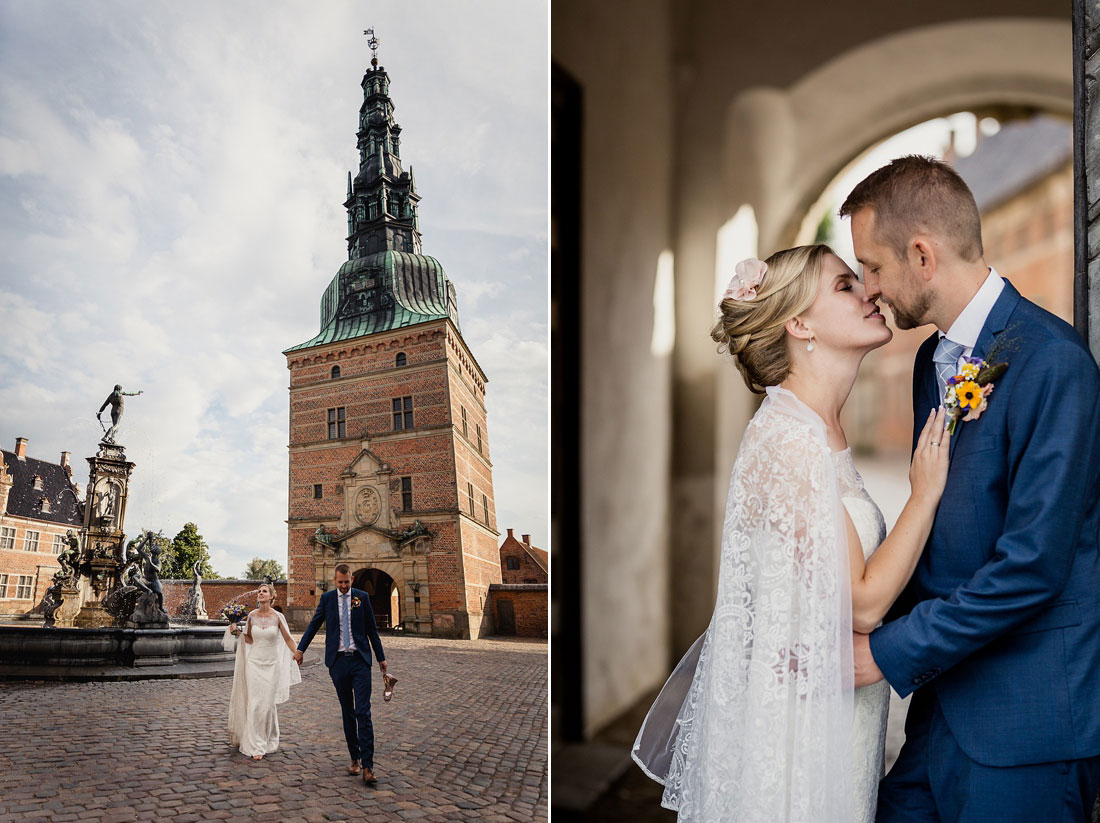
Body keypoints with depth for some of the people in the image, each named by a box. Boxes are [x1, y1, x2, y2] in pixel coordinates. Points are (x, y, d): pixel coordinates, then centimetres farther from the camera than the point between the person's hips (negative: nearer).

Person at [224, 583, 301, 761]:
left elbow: (287, 638, 3)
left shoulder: (278, 617, -5)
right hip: (254, 663, 1)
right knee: (254, 704, -4)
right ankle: (256, 746, 1)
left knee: (268, 704, 3)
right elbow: (249, 640, 10)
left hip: (272, 665, -1)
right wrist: (237, 632, -5)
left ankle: (269, 741, 23)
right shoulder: (251, 616, -1)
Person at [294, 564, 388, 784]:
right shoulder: (327, 598, 6)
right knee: (347, 713, 8)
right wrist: (300, 648, -1)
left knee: (363, 712, -9)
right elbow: (314, 624, 11)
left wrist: (381, 657, 11)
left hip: (360, 660, -2)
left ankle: (367, 766, -12)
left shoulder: (362, 597, 4)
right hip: (338, 661, 2)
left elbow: (371, 629, 9)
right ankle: (354, 758, 19)